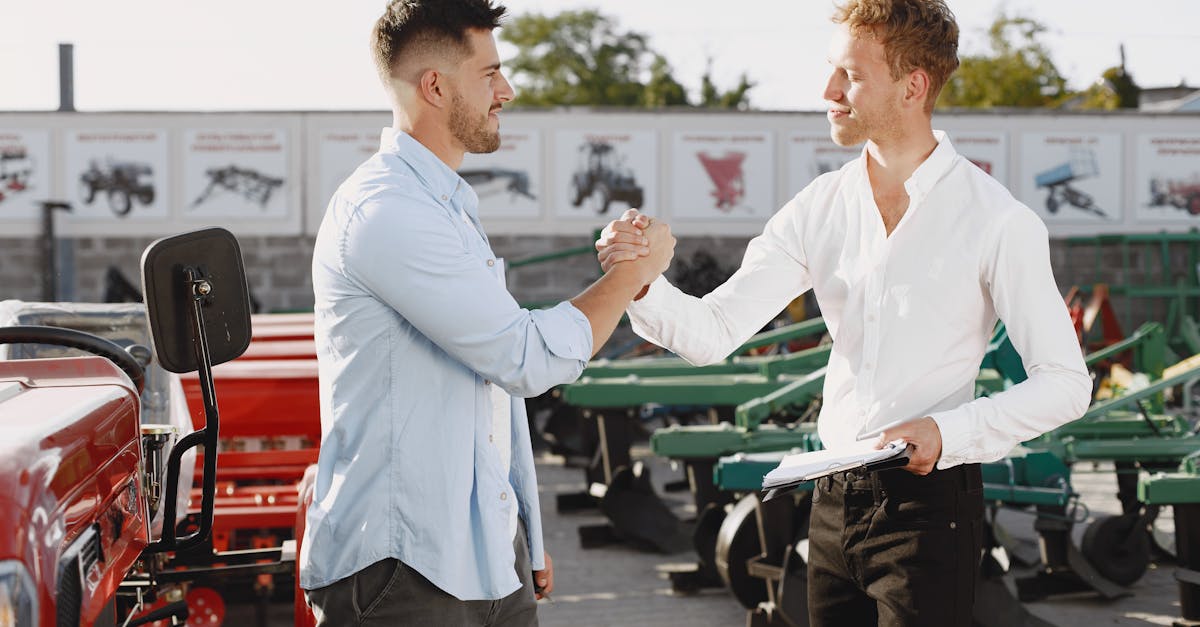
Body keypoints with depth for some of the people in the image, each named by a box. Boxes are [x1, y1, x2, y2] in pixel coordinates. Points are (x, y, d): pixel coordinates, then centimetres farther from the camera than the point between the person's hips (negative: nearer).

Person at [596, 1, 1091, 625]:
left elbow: (1064, 382, -7)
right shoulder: (820, 208, 4)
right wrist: (642, 283, -19)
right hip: (834, 500, 5)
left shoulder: (997, 220, -10)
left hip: (929, 505, -5)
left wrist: (946, 432, -17)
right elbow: (712, 332, 0)